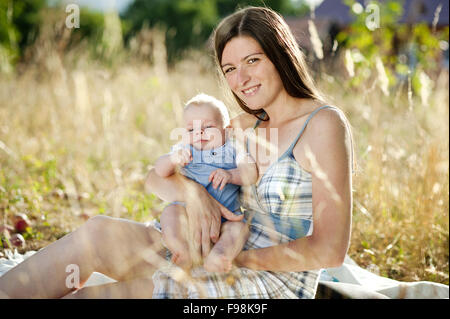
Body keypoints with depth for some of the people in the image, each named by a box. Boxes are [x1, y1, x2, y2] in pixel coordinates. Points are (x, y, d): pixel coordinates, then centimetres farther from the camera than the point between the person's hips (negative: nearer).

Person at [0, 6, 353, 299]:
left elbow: (330, 250, -16)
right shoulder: (245, 125, 11)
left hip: (274, 284, -7)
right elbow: (156, 177, 8)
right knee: (101, 231, -17)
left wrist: (241, 258, -15)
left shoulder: (324, 124, -11)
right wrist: (193, 193, -14)